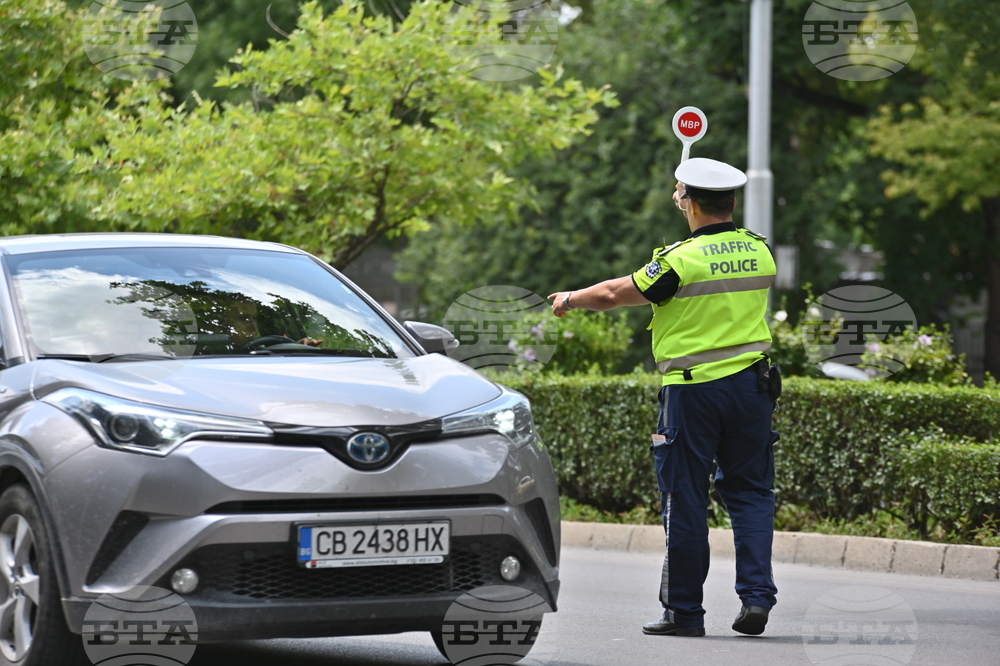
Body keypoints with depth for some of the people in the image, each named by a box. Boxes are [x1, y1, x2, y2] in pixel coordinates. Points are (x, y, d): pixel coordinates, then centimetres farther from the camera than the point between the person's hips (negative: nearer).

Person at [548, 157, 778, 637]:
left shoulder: (683, 259, -13)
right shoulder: (758, 251, 5)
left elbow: (614, 295, -5)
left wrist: (570, 299, 14)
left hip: (692, 389, -5)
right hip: (750, 383, 5)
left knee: (686, 499, 3)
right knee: (749, 491, 10)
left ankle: (684, 610, 7)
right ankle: (756, 593, -3)